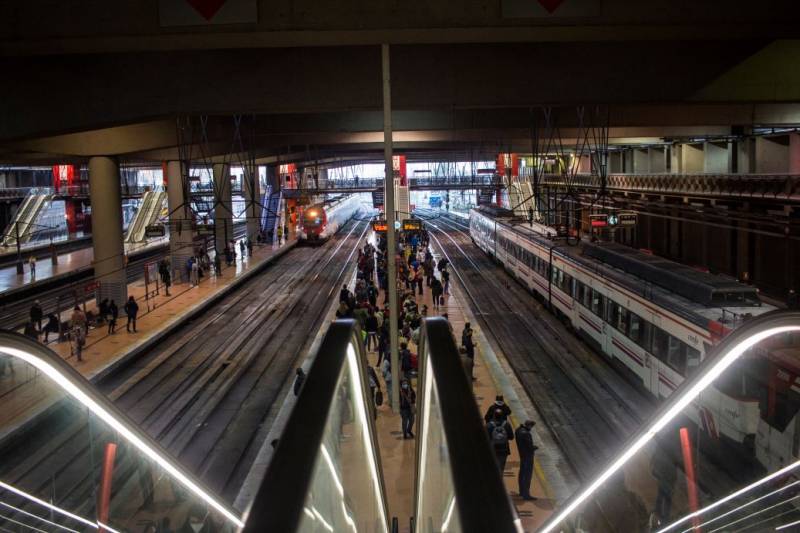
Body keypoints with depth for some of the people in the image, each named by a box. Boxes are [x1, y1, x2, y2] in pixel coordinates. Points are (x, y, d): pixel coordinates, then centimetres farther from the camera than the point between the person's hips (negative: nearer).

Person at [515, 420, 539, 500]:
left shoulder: (518, 430, 0)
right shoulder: (526, 434, -28)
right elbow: (530, 447, -24)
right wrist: (536, 447, -5)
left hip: (522, 454, 10)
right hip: (528, 455, -10)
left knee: (522, 473, 21)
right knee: (527, 475, -6)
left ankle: (522, 492, 34)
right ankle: (526, 495, -5)